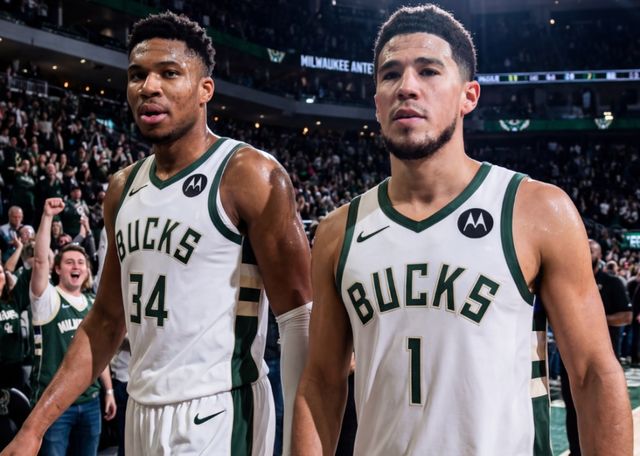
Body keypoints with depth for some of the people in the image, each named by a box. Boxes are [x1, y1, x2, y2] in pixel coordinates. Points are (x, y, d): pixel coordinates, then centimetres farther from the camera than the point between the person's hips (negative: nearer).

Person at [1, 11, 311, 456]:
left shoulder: (250, 176, -12)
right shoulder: (123, 189, 8)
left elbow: (300, 319, -14)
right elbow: (107, 319, 13)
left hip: (217, 415, -7)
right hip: (140, 412, 7)